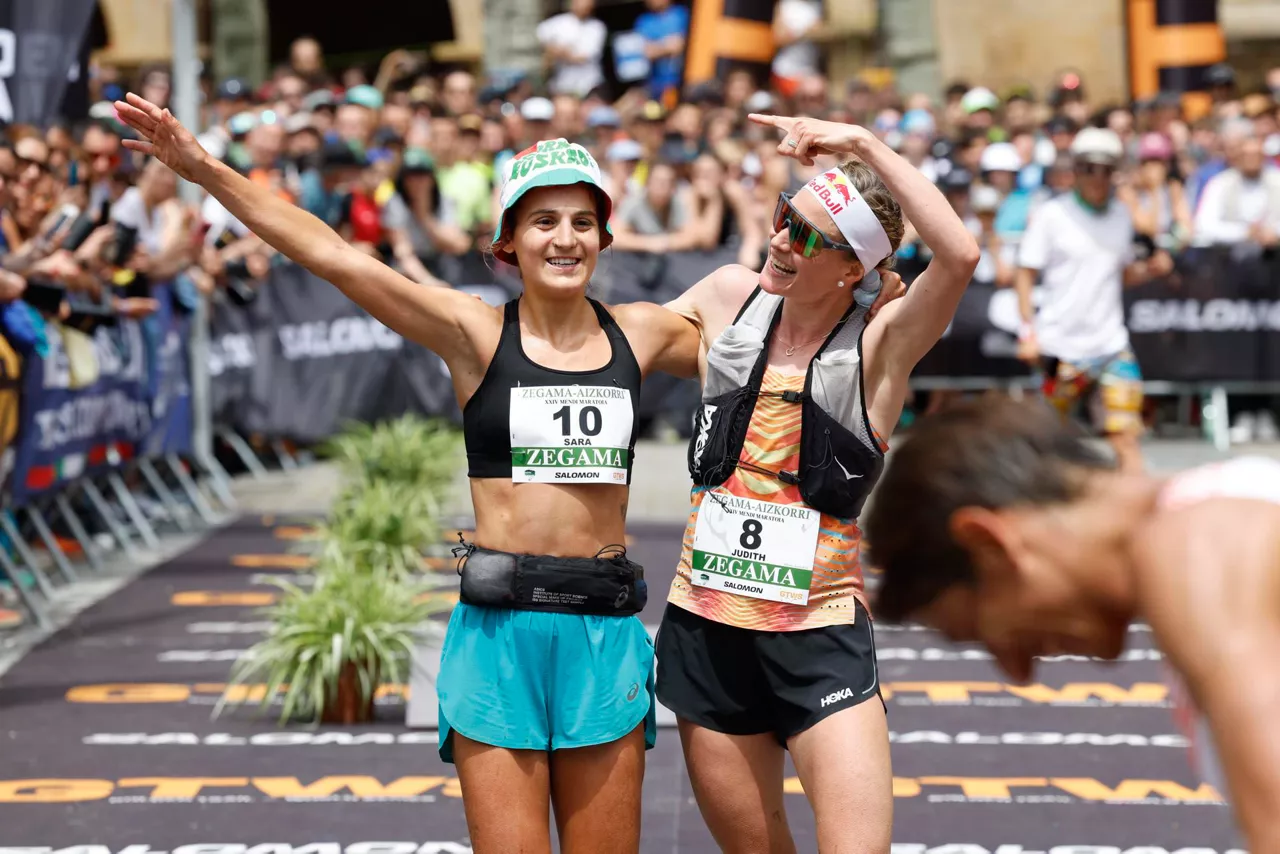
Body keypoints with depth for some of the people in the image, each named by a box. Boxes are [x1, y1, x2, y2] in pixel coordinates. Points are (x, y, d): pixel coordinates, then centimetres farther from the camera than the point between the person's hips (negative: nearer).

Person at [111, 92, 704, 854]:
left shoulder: (641, 333, 7)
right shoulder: (475, 332, -1)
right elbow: (336, 257, -9)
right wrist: (206, 171, -15)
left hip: (606, 630, 2)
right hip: (500, 627, -2)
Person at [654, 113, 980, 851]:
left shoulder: (880, 345, -11)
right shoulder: (729, 298, 1)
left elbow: (961, 255, -30)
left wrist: (863, 143, -27)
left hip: (821, 637, -4)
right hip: (707, 629, 4)